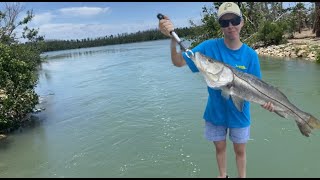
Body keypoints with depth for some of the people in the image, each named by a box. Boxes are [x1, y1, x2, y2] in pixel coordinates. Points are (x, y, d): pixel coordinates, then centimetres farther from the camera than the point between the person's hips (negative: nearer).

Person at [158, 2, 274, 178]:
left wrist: (264, 101, -26)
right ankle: (222, 175, 46)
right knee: (220, 147, 20)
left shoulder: (250, 55, -11)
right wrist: (173, 38, -35)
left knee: (240, 150, 17)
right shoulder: (210, 46, -14)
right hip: (215, 112, 0)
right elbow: (179, 62, -18)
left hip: (239, 114, 0)